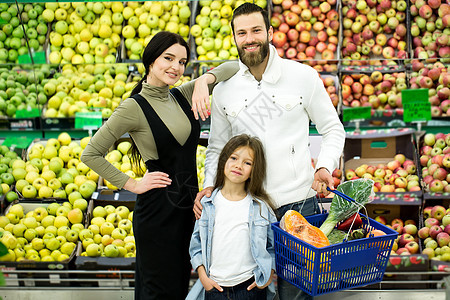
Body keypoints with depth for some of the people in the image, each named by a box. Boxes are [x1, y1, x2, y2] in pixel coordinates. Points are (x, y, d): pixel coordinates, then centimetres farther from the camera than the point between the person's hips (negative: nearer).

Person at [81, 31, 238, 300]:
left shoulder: (183, 96, 5)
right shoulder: (134, 107, -12)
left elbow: (231, 69, 8)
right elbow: (91, 154, -11)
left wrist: (205, 80, -11)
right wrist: (132, 184, -10)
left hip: (187, 205, 7)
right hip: (158, 209, -7)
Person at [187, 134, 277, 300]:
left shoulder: (261, 207, -1)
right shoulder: (207, 204, 2)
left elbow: (274, 245, 5)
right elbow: (196, 243, 8)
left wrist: (269, 274, -6)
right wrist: (202, 275, -1)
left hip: (250, 286, -1)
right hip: (214, 286, 1)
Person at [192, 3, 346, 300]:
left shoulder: (303, 76, 0)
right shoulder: (223, 90, 6)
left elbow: (333, 129, 7)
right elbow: (217, 148, 15)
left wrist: (325, 167, -10)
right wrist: (209, 185, -2)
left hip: (298, 203, -2)